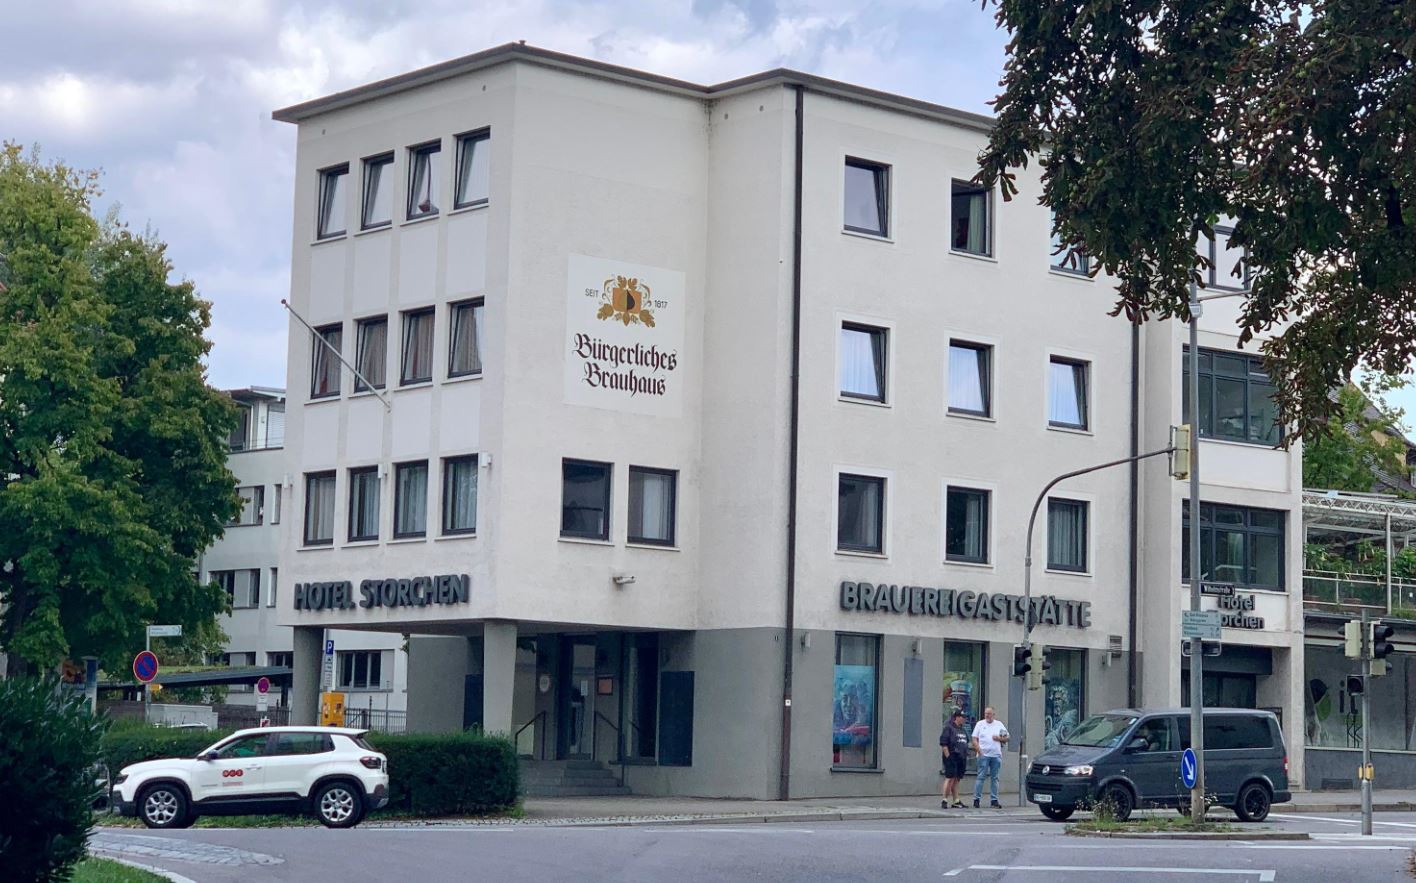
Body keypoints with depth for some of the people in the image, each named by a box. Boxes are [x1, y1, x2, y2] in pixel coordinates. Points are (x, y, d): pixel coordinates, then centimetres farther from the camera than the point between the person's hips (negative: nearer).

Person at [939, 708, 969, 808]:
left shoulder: (963, 730, 18)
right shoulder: (948, 728, -8)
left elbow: (966, 743, 27)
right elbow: (943, 744, -13)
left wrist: (966, 755, 18)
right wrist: (948, 756, -17)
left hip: (961, 758, 8)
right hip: (952, 757, -8)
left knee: (956, 779, 10)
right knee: (950, 778, -10)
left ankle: (956, 801, 12)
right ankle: (945, 800, -7)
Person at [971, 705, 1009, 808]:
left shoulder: (999, 724, 13)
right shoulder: (980, 724, 7)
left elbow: (1006, 738, 15)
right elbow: (975, 739, 2)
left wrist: (999, 738, -6)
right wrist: (979, 751, -12)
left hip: (996, 755, 3)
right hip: (984, 755, -3)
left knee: (994, 778, 5)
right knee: (981, 777, -6)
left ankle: (994, 800, 9)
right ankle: (976, 799, -3)